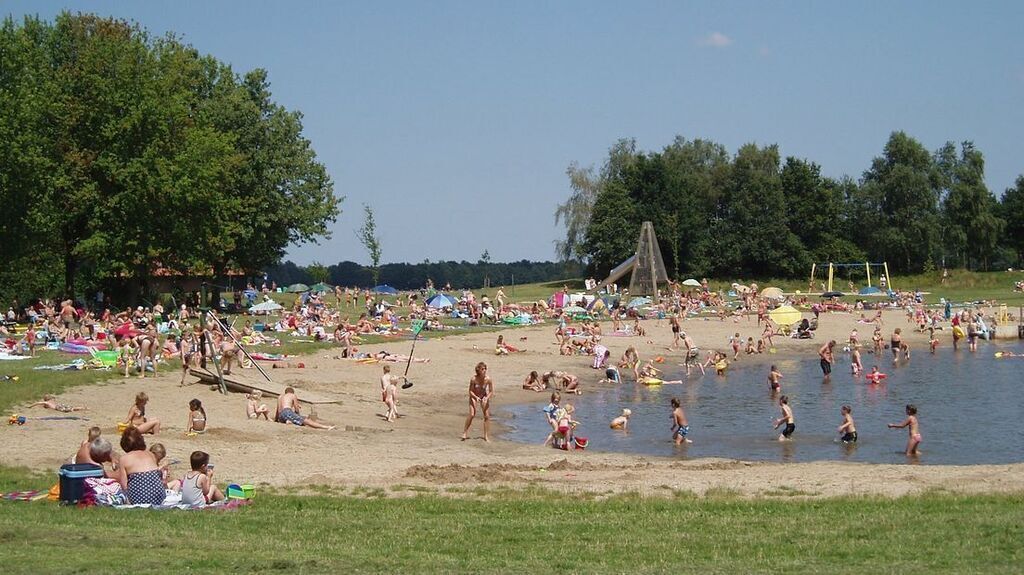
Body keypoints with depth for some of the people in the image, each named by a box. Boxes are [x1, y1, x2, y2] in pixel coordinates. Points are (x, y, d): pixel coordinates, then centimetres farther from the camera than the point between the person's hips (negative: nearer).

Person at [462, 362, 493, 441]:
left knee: (487, 416, -4)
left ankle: (486, 436, 6)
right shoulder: (473, 379, -25)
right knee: (472, 414, -17)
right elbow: (470, 391, -16)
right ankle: (465, 432, -2)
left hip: (484, 397, 2)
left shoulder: (488, 380, -22)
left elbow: (491, 392, -14)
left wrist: (486, 398, -31)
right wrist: (476, 397, -32)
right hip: (474, 396, -2)